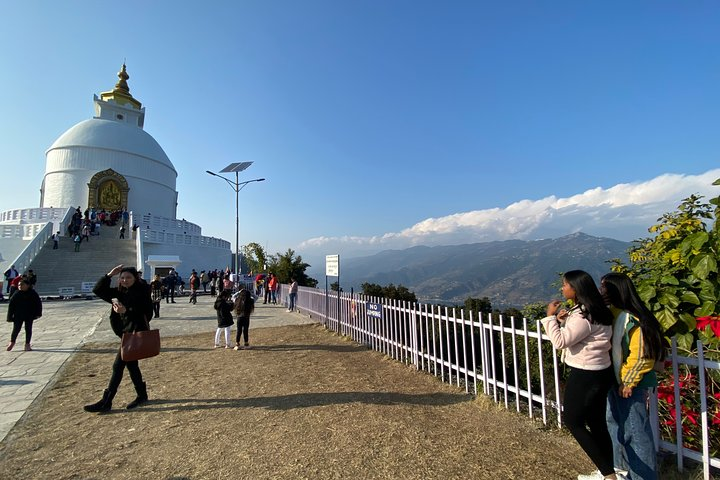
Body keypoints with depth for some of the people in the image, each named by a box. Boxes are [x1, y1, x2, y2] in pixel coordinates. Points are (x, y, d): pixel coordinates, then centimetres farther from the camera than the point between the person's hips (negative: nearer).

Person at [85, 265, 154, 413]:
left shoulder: (142, 292, -14)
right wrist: (109, 275, -6)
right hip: (126, 333, 8)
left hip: (136, 333, -8)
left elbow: (146, 313, -19)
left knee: (118, 366, -3)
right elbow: (98, 290, 5)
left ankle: (106, 402, 8)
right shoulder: (119, 292, 8)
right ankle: (142, 395, 28)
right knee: (131, 364, 15)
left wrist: (126, 310, -30)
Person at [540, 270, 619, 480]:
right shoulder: (590, 311, 7)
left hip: (586, 376, -10)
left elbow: (560, 341, -22)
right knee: (596, 423, 19)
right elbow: (574, 336, 15)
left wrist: (551, 317, -14)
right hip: (599, 373, 10)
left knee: (573, 422, 7)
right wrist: (563, 319, 0)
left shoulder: (583, 316, -24)